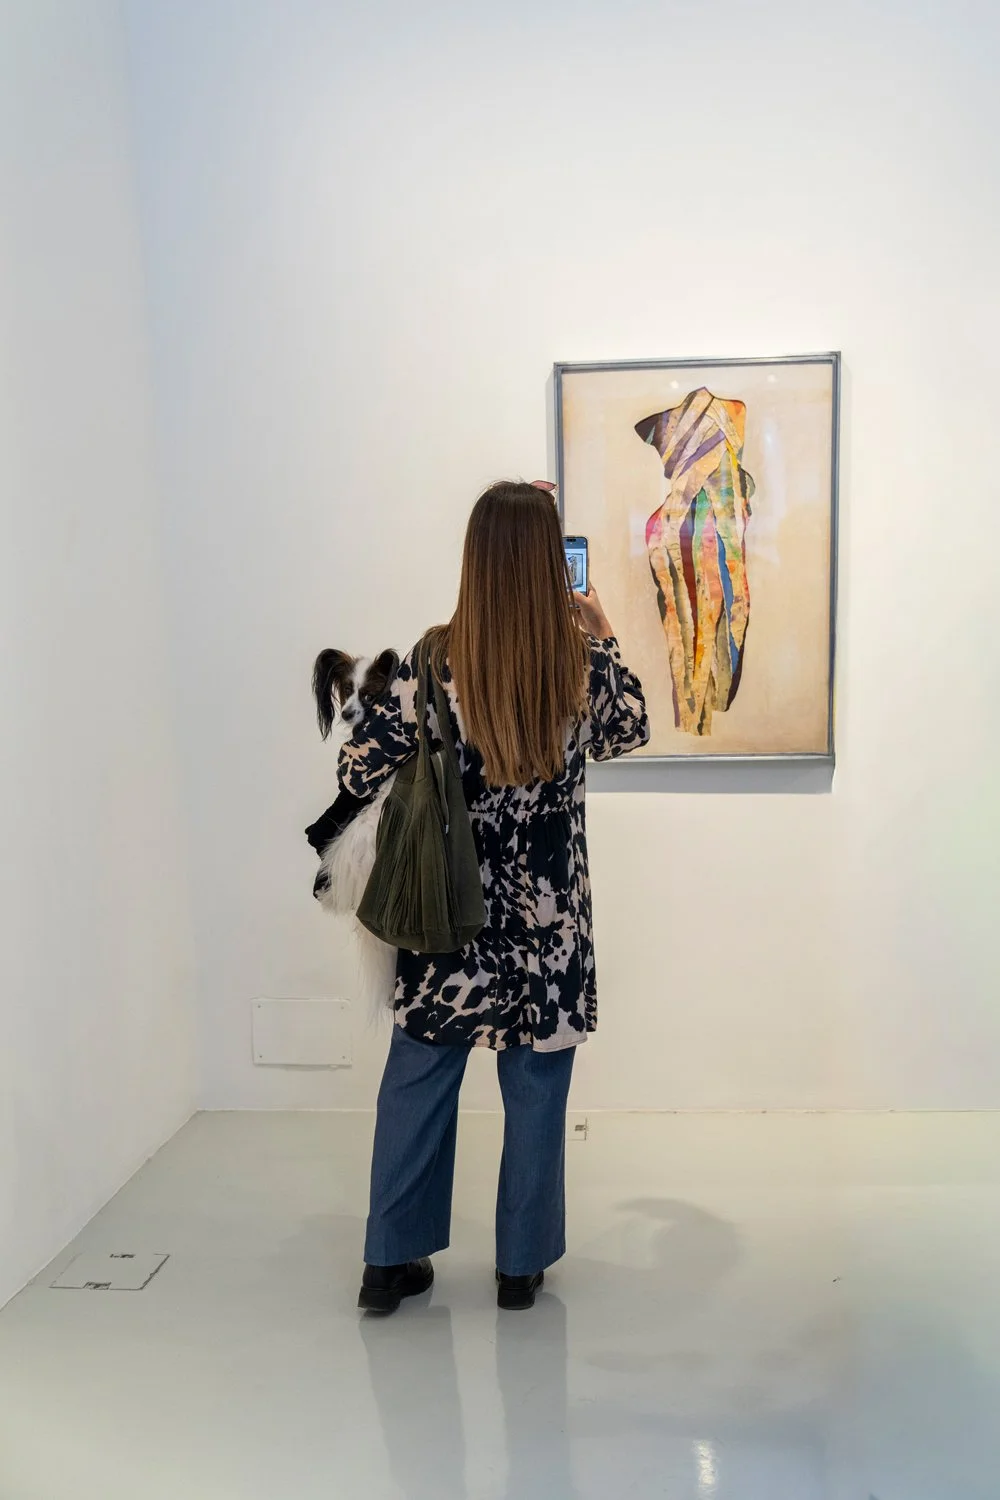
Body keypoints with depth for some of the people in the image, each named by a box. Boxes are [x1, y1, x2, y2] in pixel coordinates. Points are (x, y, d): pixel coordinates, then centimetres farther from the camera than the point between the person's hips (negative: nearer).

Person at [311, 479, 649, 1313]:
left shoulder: (436, 660, -12)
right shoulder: (582, 663, -10)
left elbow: (360, 771, -8)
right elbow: (631, 731, 11)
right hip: (549, 917, 0)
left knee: (417, 1083, 15)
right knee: (536, 1090, 14)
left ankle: (392, 1260, 27)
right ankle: (522, 1264, 28)